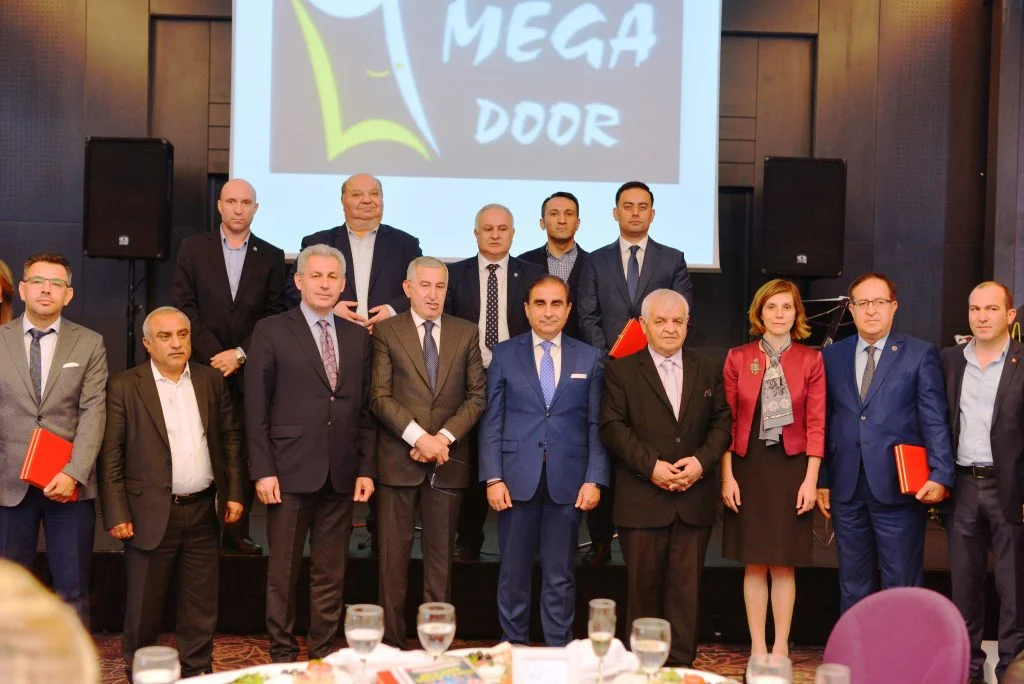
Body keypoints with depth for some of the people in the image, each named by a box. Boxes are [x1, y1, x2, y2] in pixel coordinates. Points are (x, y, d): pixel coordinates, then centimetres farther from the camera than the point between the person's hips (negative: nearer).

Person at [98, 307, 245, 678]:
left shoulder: (212, 380, 7)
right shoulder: (124, 386, -4)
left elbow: (230, 438, 11)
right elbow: (111, 455, -5)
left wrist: (235, 493, 6)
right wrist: (117, 515, -10)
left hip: (203, 511, 3)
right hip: (151, 514, -3)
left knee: (201, 606, 11)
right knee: (144, 606, 8)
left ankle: (197, 672, 25)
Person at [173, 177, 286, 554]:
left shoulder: (271, 257, 8)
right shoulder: (193, 248, 7)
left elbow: (274, 317, 4)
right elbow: (185, 307, 1)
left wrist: (240, 354, -7)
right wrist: (215, 355, -8)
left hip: (249, 371, 1)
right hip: (203, 367, 0)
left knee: (244, 454, 1)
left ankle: (237, 533, 8)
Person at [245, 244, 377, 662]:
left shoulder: (359, 336, 10)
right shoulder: (271, 331, 0)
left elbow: (366, 408, 9)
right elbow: (256, 408, -3)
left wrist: (366, 468, 4)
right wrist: (263, 470, -8)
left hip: (341, 474, 3)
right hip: (290, 471, -3)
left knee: (331, 574, 11)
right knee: (283, 573, 7)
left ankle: (324, 653, 23)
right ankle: (283, 655, 20)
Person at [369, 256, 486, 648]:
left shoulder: (466, 333, 9)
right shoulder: (386, 331, 2)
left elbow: (477, 395, 4)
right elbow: (380, 396, -5)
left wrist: (444, 437, -9)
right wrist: (418, 437, -15)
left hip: (448, 460, 2)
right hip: (398, 459, -2)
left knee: (441, 555, 8)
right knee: (394, 556, 3)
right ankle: (392, 641, 13)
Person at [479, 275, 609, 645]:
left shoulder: (589, 358, 7)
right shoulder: (504, 354, 5)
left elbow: (596, 425, 5)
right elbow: (491, 421, 2)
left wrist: (594, 479, -4)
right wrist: (493, 478, -6)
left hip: (568, 482, 0)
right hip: (518, 478, 0)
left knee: (560, 576, 8)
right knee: (514, 573, 8)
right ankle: (513, 647, 22)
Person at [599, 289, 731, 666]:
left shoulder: (708, 370, 13)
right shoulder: (621, 370, 4)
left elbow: (723, 423, 9)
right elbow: (613, 427, -4)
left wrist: (702, 459, -9)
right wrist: (651, 465, -13)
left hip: (695, 499, 2)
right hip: (642, 500, -2)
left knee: (687, 586, 4)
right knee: (644, 586, 5)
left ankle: (681, 663, 13)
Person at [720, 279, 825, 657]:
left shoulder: (810, 360, 1)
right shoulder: (738, 358, 2)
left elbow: (816, 424, -1)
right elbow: (728, 421, 1)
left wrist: (810, 479, -7)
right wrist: (727, 476, -4)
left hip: (791, 466, -1)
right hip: (748, 465, 1)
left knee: (784, 563, 4)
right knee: (754, 563, 6)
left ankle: (781, 647, 16)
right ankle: (757, 647, 16)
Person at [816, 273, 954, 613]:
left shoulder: (921, 354, 1)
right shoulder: (832, 355, 9)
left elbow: (934, 420, -4)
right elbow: (824, 422, 9)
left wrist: (940, 475, -14)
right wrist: (821, 480, 6)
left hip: (899, 487, -3)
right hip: (846, 489, 3)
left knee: (903, 585, 4)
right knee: (853, 585, 13)